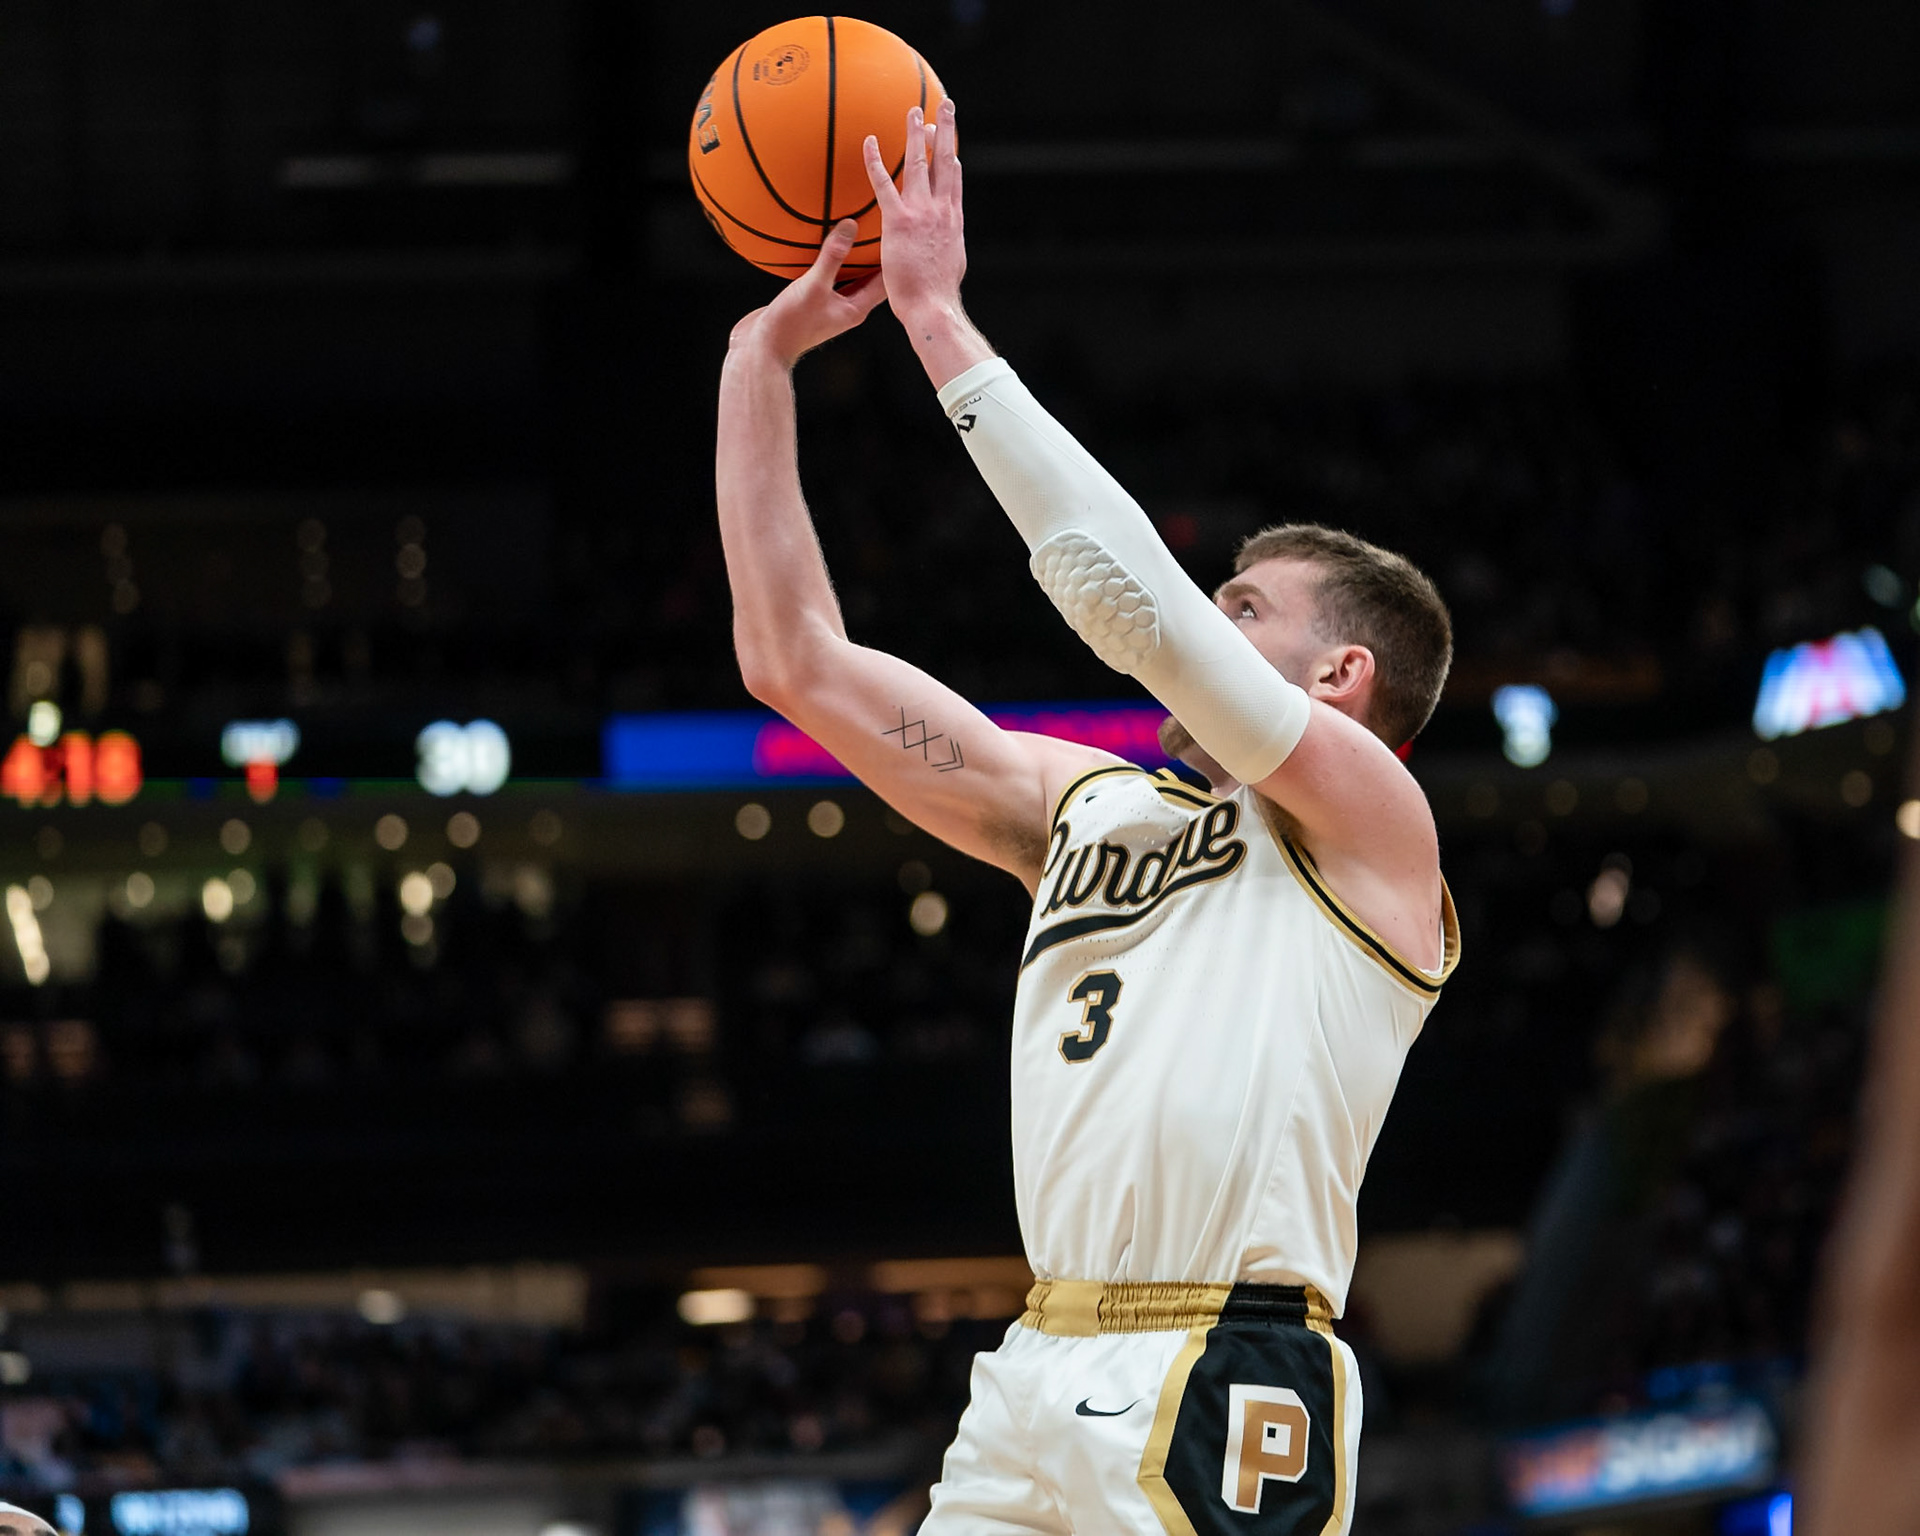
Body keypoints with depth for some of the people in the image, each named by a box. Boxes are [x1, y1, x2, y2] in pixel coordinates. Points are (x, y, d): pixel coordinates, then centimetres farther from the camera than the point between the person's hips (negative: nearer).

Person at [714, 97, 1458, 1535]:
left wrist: (940, 324, -7)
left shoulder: (1372, 817, 1)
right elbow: (798, 660, 20)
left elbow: (1129, 588, -10)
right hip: (1040, 1378, 7)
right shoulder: (1085, 805, 20)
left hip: (1221, 1403, -7)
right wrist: (763, 360, 15)